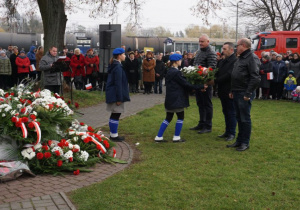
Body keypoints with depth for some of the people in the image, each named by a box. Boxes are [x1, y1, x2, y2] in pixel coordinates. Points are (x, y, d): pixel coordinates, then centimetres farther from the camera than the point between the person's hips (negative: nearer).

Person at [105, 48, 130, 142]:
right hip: (115, 95, -10)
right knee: (116, 115, -3)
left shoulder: (114, 65, 13)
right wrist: (119, 98, -19)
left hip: (112, 94, 10)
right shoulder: (118, 67, -17)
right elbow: (118, 83, -19)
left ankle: (113, 134, 20)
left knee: (114, 115, 14)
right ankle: (114, 135, 3)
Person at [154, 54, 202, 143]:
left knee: (168, 118, 13)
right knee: (180, 117, 5)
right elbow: (185, 84, -15)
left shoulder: (169, 72, 12)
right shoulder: (176, 72, -16)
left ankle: (159, 137, 12)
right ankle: (176, 137, 11)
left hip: (170, 99, 9)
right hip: (177, 99, -9)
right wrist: (200, 87, -12)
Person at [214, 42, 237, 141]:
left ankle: (232, 133, 9)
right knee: (226, 112, 15)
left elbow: (229, 75, -23)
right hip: (223, 91, 9)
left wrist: (215, 81, -20)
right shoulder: (222, 61, 14)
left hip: (230, 92, -9)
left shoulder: (235, 61, -16)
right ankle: (227, 132, 25)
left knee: (231, 113, 1)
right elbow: (218, 73, 11)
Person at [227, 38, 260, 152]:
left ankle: (245, 143, 8)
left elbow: (256, 78, -20)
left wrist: (248, 93, -20)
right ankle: (239, 140, 24)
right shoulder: (240, 58, 17)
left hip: (244, 94, -9)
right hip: (237, 93, 9)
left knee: (245, 119, -1)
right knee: (239, 118, 15)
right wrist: (232, 91, 16)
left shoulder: (251, 58, -14)